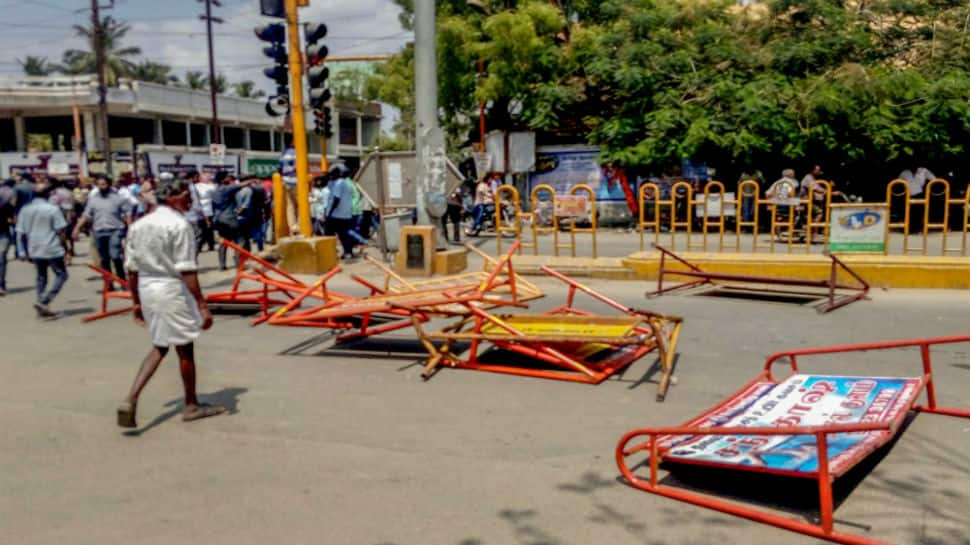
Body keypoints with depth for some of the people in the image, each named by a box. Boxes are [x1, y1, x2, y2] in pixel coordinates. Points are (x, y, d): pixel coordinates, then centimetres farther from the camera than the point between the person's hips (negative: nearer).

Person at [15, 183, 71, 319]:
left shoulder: (25, 210, 4)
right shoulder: (52, 209, -10)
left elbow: (20, 233, 6)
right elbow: (61, 232, -11)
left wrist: (24, 252, 15)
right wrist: (66, 251, -3)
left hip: (34, 250, 6)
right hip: (52, 250, -5)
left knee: (41, 278, 17)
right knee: (61, 275, 6)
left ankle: (43, 309, 18)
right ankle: (43, 302, -10)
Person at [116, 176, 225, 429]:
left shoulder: (139, 225, 8)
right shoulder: (179, 225, -15)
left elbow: (132, 268, 11)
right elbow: (187, 271, -19)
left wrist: (137, 302, 20)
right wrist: (202, 305, -17)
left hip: (147, 290, 7)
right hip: (172, 290, -7)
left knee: (159, 346, 20)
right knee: (185, 349, 9)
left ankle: (130, 401, 6)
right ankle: (191, 406, 24)